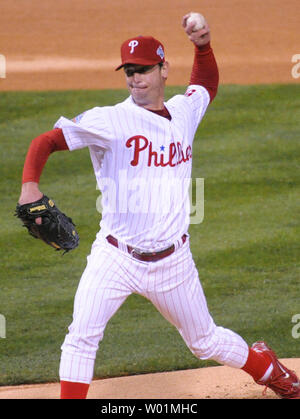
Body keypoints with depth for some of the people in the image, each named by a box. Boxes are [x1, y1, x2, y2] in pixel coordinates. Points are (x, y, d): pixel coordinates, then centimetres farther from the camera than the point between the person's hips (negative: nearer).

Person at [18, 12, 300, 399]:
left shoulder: (184, 112, 6)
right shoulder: (109, 121, -9)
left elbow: (207, 84, 30)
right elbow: (46, 141, -15)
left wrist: (203, 46, 10)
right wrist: (30, 185, -33)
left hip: (172, 262, 3)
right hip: (115, 258, -3)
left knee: (205, 341, 16)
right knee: (81, 338, -16)